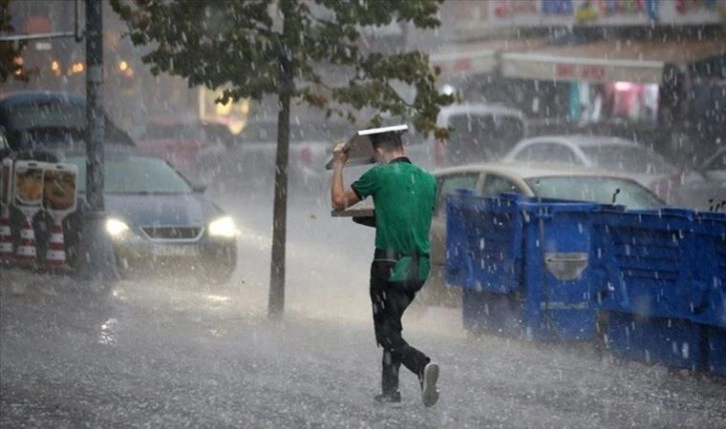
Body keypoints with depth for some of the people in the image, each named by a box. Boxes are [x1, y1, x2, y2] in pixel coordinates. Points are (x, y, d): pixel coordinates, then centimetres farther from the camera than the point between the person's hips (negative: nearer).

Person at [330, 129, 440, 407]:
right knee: (392, 324, 21)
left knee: (388, 335, -1)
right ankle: (389, 389, 20)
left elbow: (339, 202, 3)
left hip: (391, 264, -6)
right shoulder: (427, 179, 10)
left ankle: (423, 366, -27)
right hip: (420, 267, 6)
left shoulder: (380, 175, -7)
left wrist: (338, 164, 17)